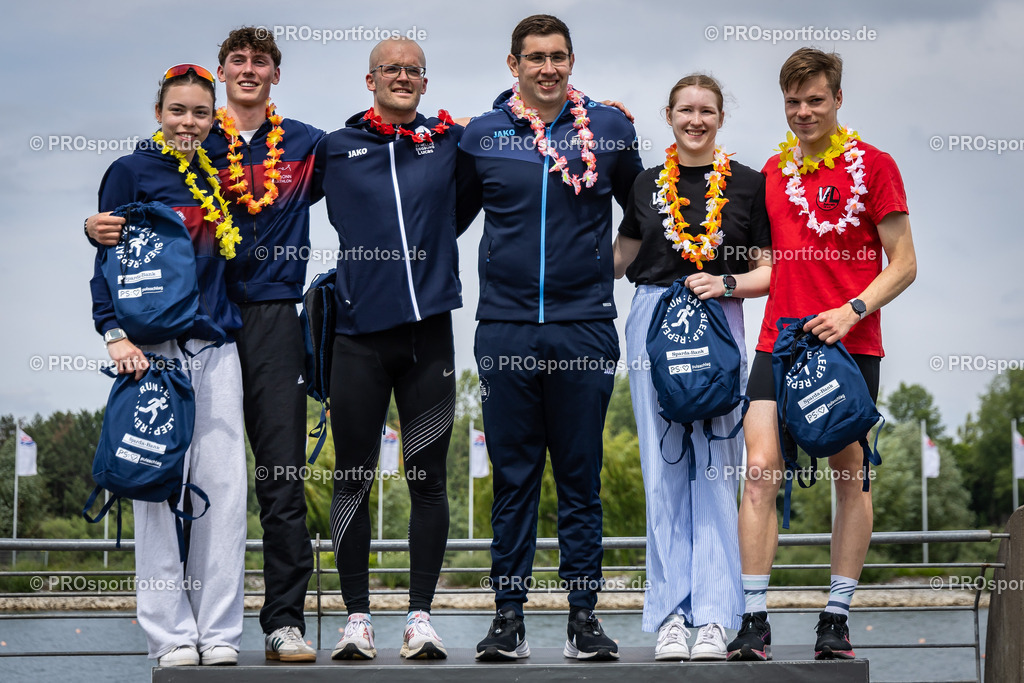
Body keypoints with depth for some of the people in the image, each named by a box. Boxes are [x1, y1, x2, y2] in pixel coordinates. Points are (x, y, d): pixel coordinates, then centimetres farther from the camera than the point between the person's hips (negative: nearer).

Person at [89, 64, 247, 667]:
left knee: (224, 486, 0)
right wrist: (115, 332, -13)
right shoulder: (131, 172, 4)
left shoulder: (216, 178, 18)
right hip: (153, 344, -5)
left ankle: (219, 633, 5)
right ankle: (171, 634, 1)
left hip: (216, 346, 5)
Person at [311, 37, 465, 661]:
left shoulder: (450, 142, 11)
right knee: (353, 479, 2)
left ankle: (421, 615, 10)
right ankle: (357, 615, 10)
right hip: (360, 333, 0)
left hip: (429, 329, 1)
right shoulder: (334, 149, 9)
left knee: (429, 478, 3)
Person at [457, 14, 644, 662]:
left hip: (584, 326, 0)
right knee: (513, 479, 4)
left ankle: (585, 616, 9)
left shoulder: (609, 129, 6)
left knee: (581, 479, 3)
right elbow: (450, 218, 17)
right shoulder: (481, 136, 6)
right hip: (505, 327, 1)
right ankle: (509, 616, 9)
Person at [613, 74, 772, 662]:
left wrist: (726, 284, -11)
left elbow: (769, 270, 4)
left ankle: (714, 617, -4)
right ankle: (670, 614, 4)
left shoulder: (747, 184, 6)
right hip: (654, 323, 2)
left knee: (715, 469, -5)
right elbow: (621, 260, 20)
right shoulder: (648, 184, 13)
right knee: (664, 471, 2)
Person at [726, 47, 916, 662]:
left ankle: (838, 618, 12)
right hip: (780, 338, 3)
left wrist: (852, 310, -15)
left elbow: (903, 264, -2)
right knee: (761, 471, -8)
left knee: (850, 476, 3)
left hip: (849, 343, -3)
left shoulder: (872, 165, -1)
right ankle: (754, 622, -5)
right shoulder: (775, 170, 14)